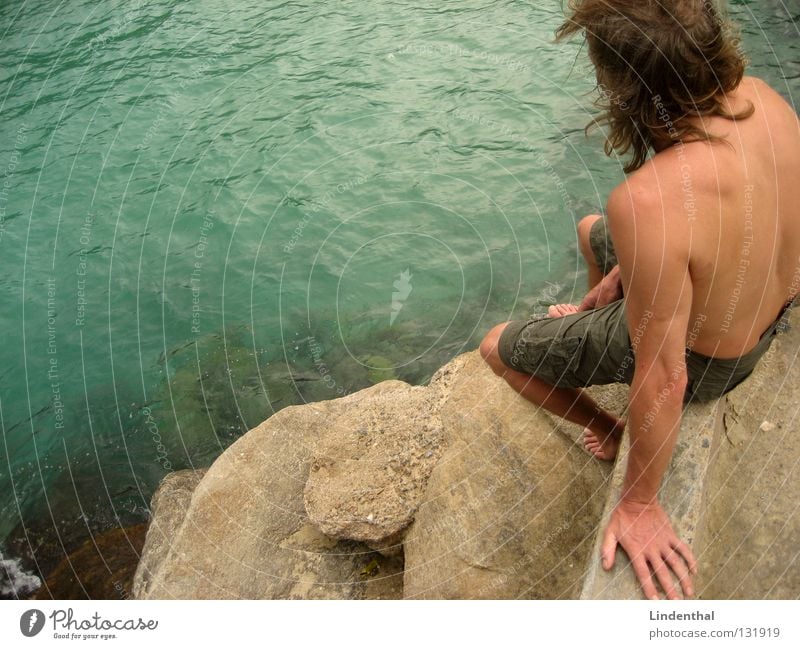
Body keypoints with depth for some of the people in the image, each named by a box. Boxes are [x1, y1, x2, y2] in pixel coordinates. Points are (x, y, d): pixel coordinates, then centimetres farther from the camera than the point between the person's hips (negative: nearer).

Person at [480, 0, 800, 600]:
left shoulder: (648, 203, -44)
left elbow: (664, 379, -34)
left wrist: (639, 505, -20)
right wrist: (624, 271, 6)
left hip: (701, 358, -7)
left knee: (498, 348, 10)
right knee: (590, 231, 30)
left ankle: (610, 433, 32)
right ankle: (594, 314, 61)